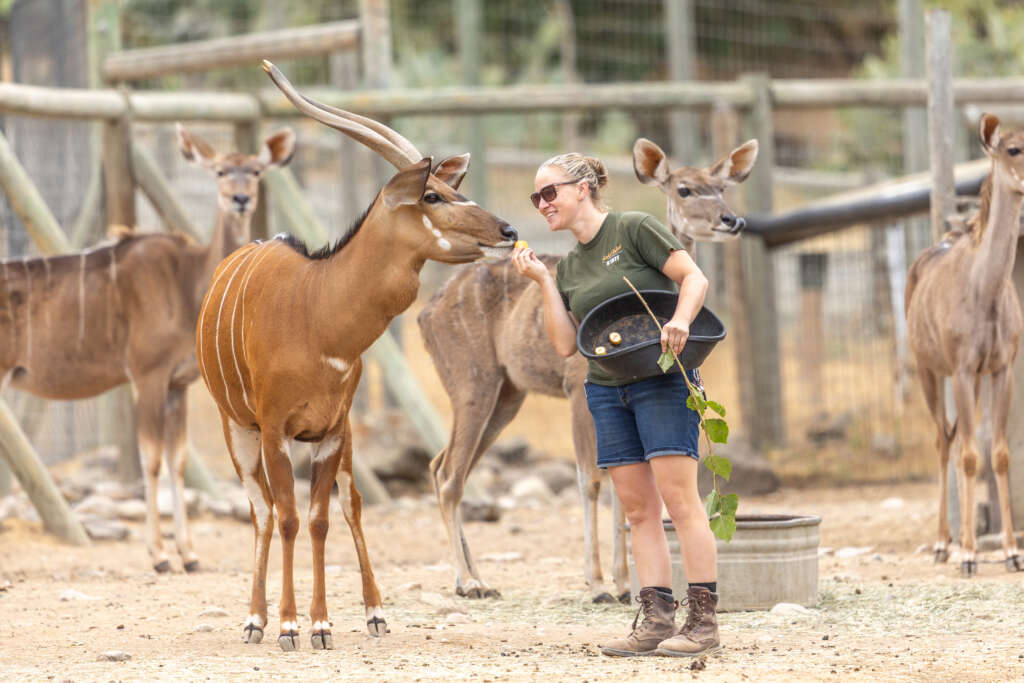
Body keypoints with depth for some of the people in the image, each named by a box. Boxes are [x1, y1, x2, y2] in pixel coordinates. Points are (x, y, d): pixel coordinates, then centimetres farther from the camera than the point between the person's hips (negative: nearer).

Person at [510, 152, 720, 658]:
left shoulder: (634, 229, -3)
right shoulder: (568, 268, 15)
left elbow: (694, 277, -8)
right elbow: (565, 345, 9)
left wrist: (680, 320, -26)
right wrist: (543, 283, 3)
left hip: (663, 380, -7)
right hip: (606, 389, 7)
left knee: (679, 498, -11)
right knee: (638, 507, 2)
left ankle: (703, 620, -10)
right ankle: (657, 620, 2)